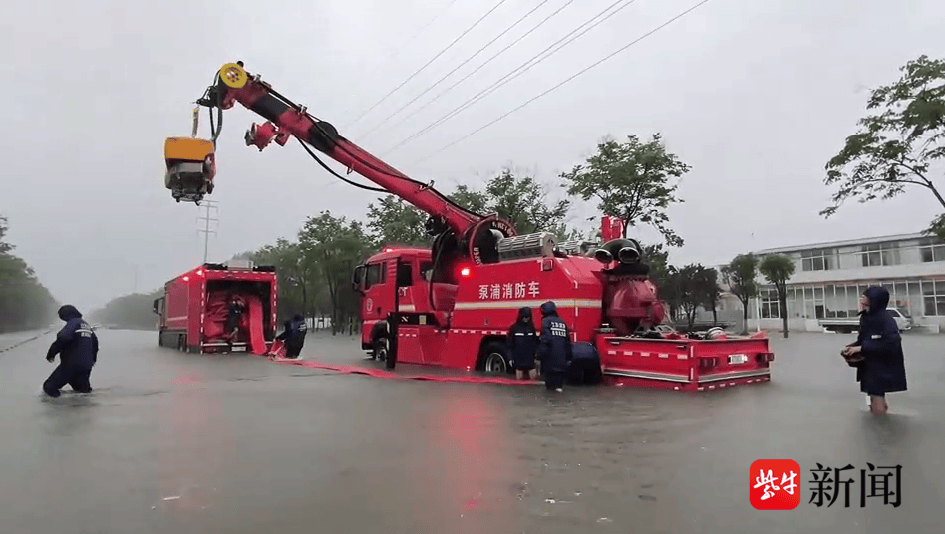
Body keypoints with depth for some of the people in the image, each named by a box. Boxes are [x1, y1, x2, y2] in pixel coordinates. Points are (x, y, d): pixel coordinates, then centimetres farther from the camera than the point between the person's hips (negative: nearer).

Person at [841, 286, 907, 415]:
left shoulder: (885, 319, -18)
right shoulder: (865, 317, 5)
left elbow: (891, 343, -26)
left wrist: (862, 348, -24)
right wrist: (851, 347, -5)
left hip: (882, 369, -7)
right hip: (868, 366, 7)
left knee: (878, 410, -4)